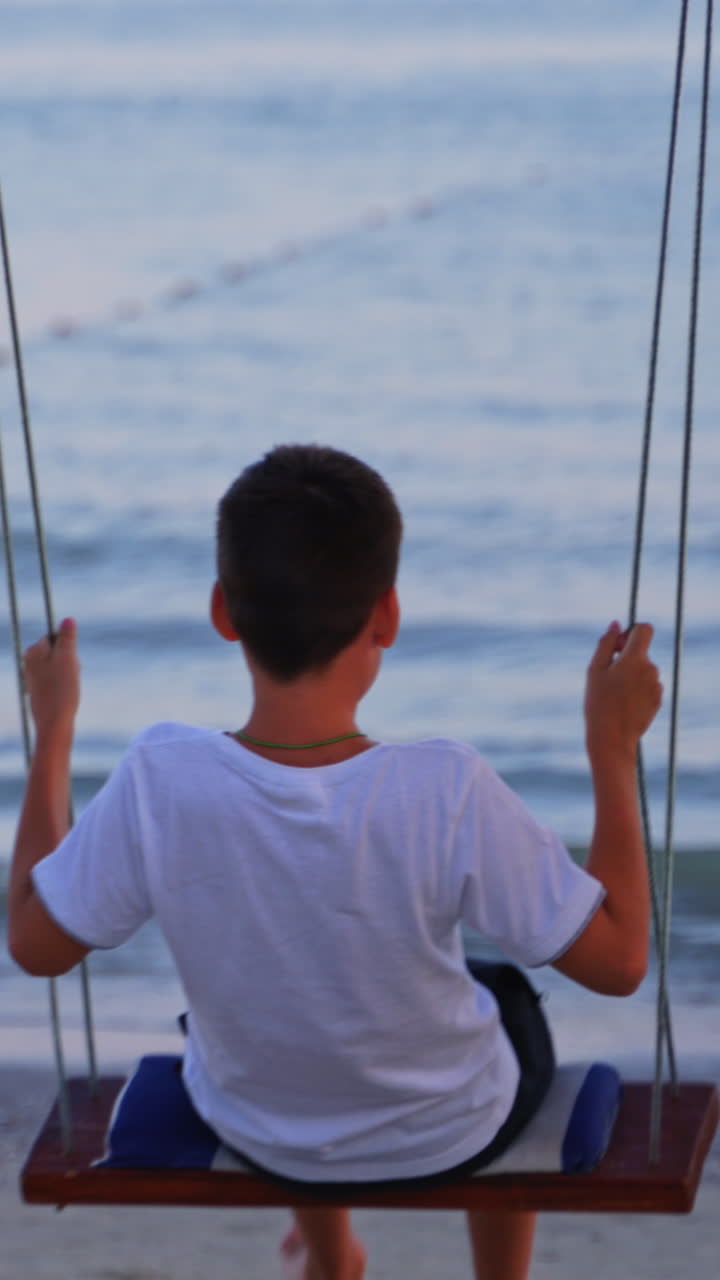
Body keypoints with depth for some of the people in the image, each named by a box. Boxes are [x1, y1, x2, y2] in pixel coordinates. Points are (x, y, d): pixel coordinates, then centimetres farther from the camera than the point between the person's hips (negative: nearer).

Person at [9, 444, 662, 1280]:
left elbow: (36, 943, -15)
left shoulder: (162, 782, -31)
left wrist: (51, 730, -7)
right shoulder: (448, 796, -36)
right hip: (447, 1136, -2)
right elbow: (618, 961, -24)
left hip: (256, 1133, 2)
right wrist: (613, 744, -19)